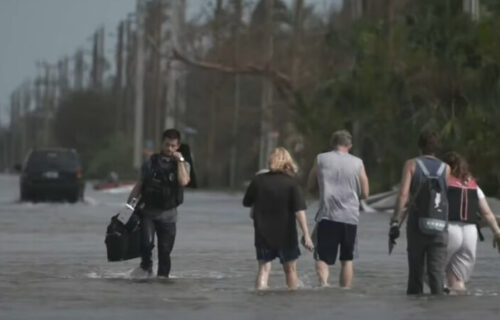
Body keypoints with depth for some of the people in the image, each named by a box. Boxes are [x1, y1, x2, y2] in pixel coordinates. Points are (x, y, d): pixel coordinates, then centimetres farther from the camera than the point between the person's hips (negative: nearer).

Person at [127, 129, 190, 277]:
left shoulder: (182, 165, 3)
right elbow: (139, 185, 7)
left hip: (168, 215, 0)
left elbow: (183, 181, -18)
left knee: (165, 251, 1)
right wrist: (128, 205, -1)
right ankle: (146, 265, 4)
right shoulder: (151, 163, 4)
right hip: (148, 211, 0)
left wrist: (179, 160, -14)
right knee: (147, 242, -21)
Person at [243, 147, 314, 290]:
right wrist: (306, 234, -18)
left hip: (263, 233, 1)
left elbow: (246, 202, 7)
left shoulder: (258, 180, -5)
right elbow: (299, 210, -16)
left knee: (264, 268, 3)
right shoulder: (291, 183, -10)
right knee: (290, 268, 14)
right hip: (286, 234, -1)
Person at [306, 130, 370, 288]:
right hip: (350, 217, 1)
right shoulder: (357, 163, 6)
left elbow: (309, 186, 12)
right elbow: (365, 193, 9)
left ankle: (323, 282, -29)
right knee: (347, 260, 14)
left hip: (327, 215, -1)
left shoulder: (321, 159, 5)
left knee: (322, 257, -3)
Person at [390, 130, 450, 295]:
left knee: (416, 271, 10)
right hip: (439, 227, 1)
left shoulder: (411, 164, 0)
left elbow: (403, 193, -12)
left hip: (416, 226, 0)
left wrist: (396, 221, -14)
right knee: (437, 272, -4)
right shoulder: (445, 168, 7)